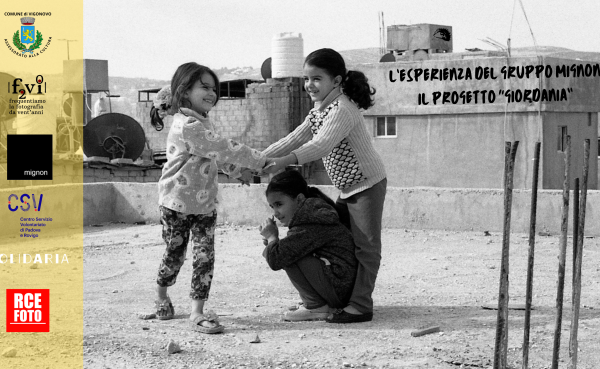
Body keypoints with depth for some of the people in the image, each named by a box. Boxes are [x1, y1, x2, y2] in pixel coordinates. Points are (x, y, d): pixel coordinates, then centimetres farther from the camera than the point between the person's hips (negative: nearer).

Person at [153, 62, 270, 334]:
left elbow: (215, 156, 24)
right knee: (175, 253, 8)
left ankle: (197, 311, 2)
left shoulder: (201, 123, 11)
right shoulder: (188, 125, -22)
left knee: (205, 256, 0)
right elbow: (224, 149, -25)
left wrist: (237, 170, 11)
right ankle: (161, 295, 33)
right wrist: (260, 161, -19)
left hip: (205, 204, 8)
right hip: (177, 202, -8)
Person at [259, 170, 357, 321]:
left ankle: (317, 308, -8)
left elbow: (276, 259, -23)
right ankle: (313, 303, 12)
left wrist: (271, 237, -4)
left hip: (341, 290, -10)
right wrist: (270, 240, 3)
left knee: (289, 253, -15)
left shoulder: (311, 225, -18)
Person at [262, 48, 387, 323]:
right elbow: (294, 139, 9)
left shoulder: (342, 110, -21)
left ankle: (360, 305, -2)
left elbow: (321, 145, -34)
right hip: (348, 188, 10)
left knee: (365, 245, -4)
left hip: (367, 184, -10)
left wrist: (284, 162, -43)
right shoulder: (318, 111, 11)